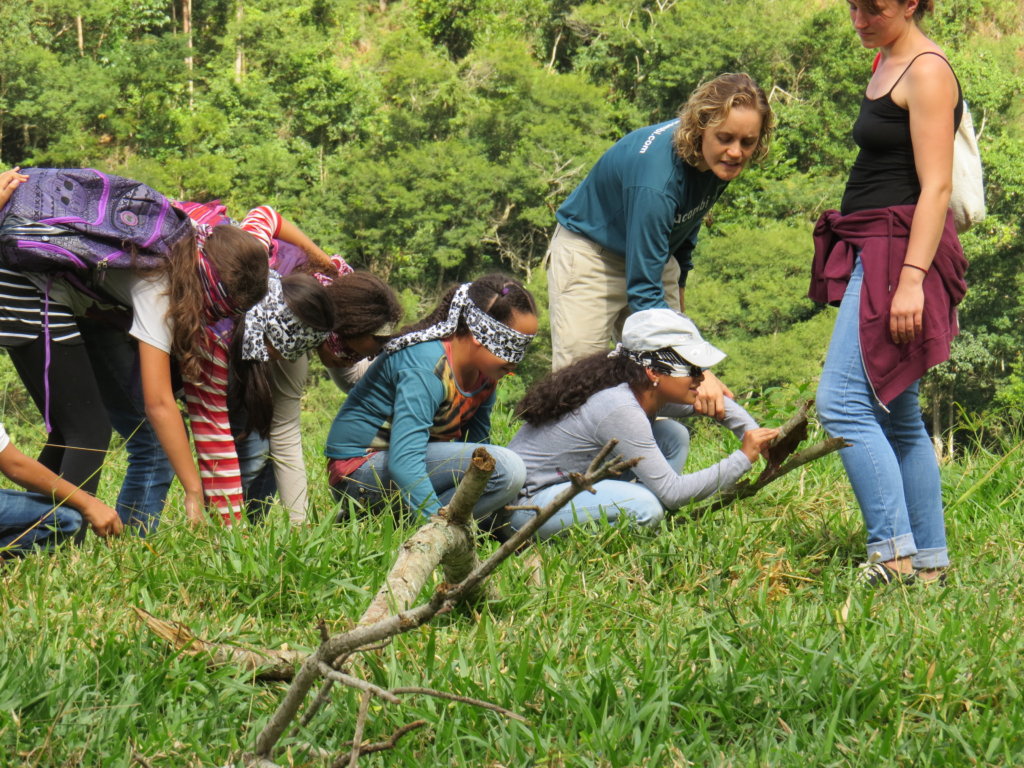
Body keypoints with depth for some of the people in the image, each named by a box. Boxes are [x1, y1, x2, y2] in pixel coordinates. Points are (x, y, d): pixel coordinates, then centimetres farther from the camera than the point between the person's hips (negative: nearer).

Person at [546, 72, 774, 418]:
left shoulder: (719, 161, -16)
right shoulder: (656, 177, -39)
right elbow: (643, 291, -37)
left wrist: (678, 289, 17)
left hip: (652, 251, 7)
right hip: (590, 253, -7)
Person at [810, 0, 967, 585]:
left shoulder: (927, 70, -11)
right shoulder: (889, 64, 18)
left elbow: (936, 188, -17)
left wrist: (911, 279, -25)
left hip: (902, 249, -10)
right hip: (874, 252, 10)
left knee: (844, 404, -17)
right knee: (896, 416, 9)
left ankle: (894, 556, -20)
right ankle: (930, 559, 11)